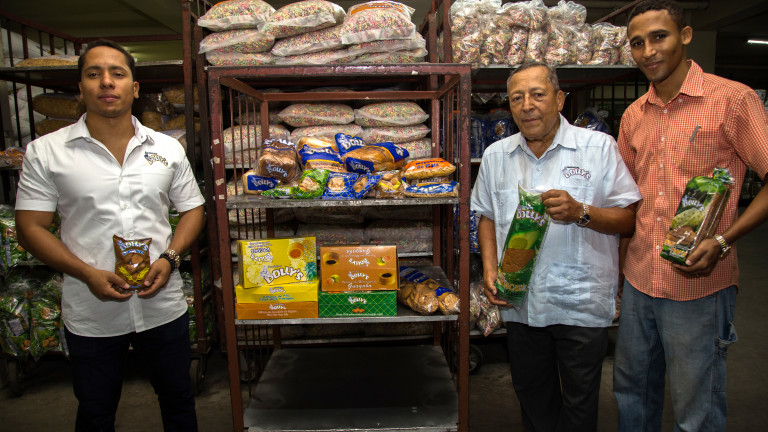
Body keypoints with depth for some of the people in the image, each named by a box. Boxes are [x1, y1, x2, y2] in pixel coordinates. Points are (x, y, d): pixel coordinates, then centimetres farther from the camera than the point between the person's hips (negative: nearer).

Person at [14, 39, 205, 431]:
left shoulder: (168, 148, 1)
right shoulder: (45, 152, -4)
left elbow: (192, 209, 6)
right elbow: (30, 227, -4)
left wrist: (169, 258, -10)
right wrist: (87, 274, -17)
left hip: (163, 306, 2)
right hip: (90, 313, -1)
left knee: (177, 399, 19)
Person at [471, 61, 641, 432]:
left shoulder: (599, 147, -6)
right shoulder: (496, 155, 5)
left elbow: (630, 219, -6)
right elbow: (487, 216, 13)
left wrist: (580, 212, -23)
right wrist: (489, 269, 0)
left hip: (582, 304, -3)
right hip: (520, 301, 3)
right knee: (532, 397, 20)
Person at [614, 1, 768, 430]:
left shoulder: (733, 99, -9)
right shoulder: (633, 115, 8)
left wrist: (723, 241, -21)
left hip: (699, 285, -5)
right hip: (638, 280, 6)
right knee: (632, 388, 21)